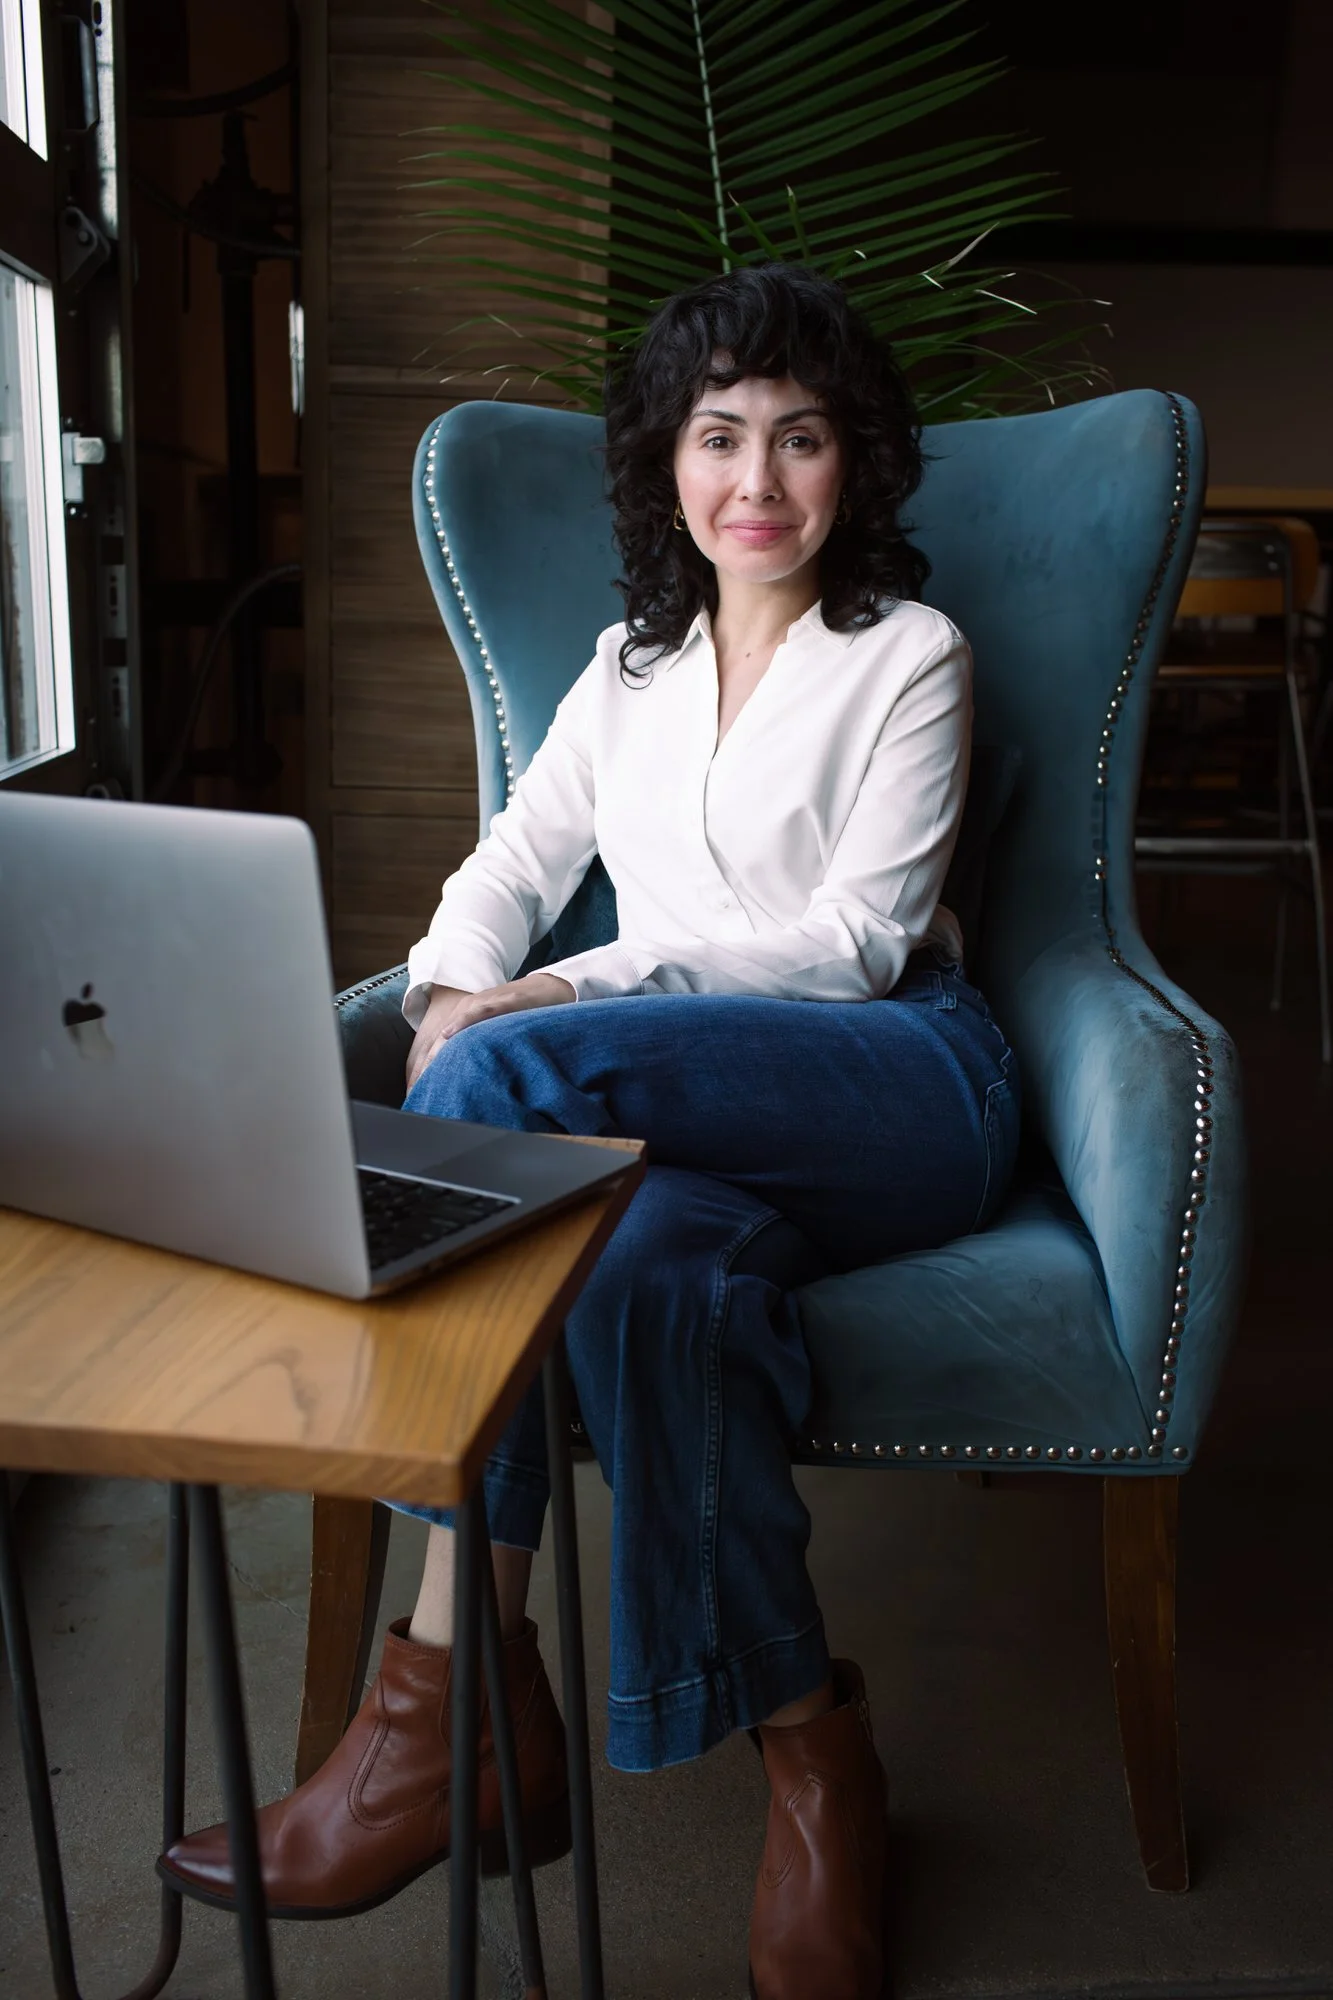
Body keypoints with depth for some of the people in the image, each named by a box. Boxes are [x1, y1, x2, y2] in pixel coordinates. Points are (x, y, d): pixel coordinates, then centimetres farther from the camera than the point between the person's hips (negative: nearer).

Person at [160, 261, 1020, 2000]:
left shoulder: (909, 655, 5)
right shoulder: (632, 665, 22)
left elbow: (855, 939, -7)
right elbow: (513, 866, 15)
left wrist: (563, 998, -18)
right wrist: (452, 989, -11)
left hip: (903, 1086, -4)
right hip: (699, 1111, 4)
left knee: (516, 1071, -32)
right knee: (661, 1271, -36)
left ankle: (451, 1683, -24)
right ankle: (809, 1750, -19)